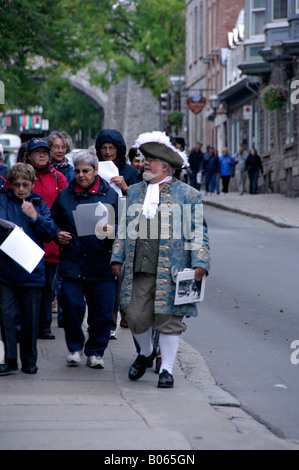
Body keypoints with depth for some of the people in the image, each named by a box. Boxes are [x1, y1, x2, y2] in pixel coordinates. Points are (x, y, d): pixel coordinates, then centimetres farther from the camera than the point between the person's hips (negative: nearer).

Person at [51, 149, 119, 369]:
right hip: (72, 261, 1)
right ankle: (75, 347, 12)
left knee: (102, 310, 1)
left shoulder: (110, 194, 5)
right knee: (72, 305, -8)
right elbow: (53, 222, 19)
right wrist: (58, 234, -1)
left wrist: (112, 230, -16)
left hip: (102, 263, -1)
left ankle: (95, 351, 17)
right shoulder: (64, 195, 10)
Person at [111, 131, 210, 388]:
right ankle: (146, 353, 31)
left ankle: (167, 369, 10)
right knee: (136, 316, 3)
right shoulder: (134, 192, 16)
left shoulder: (187, 194, 3)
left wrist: (199, 263, -9)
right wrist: (118, 258, 12)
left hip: (171, 270, -4)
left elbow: (198, 231, 1)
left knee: (169, 318, -1)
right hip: (139, 269, 4)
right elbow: (124, 228, 20)